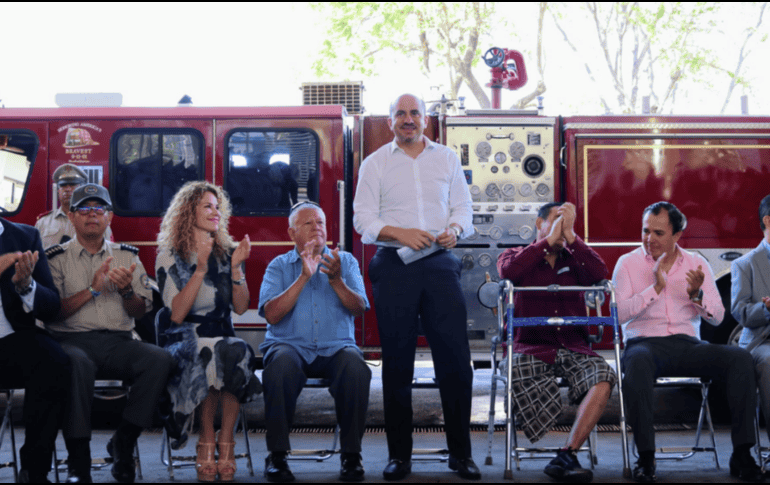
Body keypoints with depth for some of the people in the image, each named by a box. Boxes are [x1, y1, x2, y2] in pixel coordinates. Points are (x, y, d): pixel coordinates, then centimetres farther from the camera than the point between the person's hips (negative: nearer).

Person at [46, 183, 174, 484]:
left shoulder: (127, 256, 17)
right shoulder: (57, 258, 9)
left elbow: (141, 311, 12)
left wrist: (126, 290, -9)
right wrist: (92, 290, -10)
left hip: (118, 341, 3)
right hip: (72, 339, -3)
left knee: (160, 360, -28)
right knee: (76, 364, -39)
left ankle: (123, 445, -14)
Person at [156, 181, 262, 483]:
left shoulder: (229, 252, 14)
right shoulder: (170, 256, 3)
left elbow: (240, 308, 5)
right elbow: (177, 314, -9)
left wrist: (236, 268, -7)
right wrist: (200, 269, -15)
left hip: (223, 338, 3)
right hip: (182, 343, -3)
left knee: (239, 353, -33)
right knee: (212, 353, -37)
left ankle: (226, 442, -25)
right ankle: (206, 442, -23)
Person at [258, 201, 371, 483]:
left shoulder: (345, 261, 14)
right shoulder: (279, 266, 11)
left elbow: (359, 308, 1)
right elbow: (272, 314, -5)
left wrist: (336, 280, -17)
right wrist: (303, 277, -12)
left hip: (336, 346, 1)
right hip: (290, 344, -1)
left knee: (356, 369, -33)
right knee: (281, 367, -36)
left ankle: (351, 454, -19)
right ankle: (277, 455, -24)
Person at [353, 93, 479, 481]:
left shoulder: (447, 158, 14)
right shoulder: (375, 163, 9)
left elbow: (463, 208, 13)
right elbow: (363, 219, 2)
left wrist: (454, 229, -10)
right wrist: (400, 233, -15)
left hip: (440, 263, 1)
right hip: (394, 265, -1)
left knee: (455, 357, -5)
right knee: (397, 362, 1)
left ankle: (461, 453, 4)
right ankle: (399, 455, 8)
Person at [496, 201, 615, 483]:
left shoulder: (573, 260, 19)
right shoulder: (517, 256, 14)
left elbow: (599, 273, -4)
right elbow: (508, 270, -13)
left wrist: (570, 236, -6)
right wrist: (549, 240, -8)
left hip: (572, 348, 2)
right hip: (530, 348, -2)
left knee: (603, 377, -28)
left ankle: (567, 454, -31)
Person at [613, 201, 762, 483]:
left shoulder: (697, 264, 14)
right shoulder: (628, 263, 7)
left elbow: (717, 317, 8)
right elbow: (619, 313, -7)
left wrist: (697, 295, -11)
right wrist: (656, 287, -13)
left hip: (687, 345, 3)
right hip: (645, 342, -3)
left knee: (740, 358, -24)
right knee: (637, 362, -40)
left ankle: (742, 455, -22)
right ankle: (645, 457, -32)